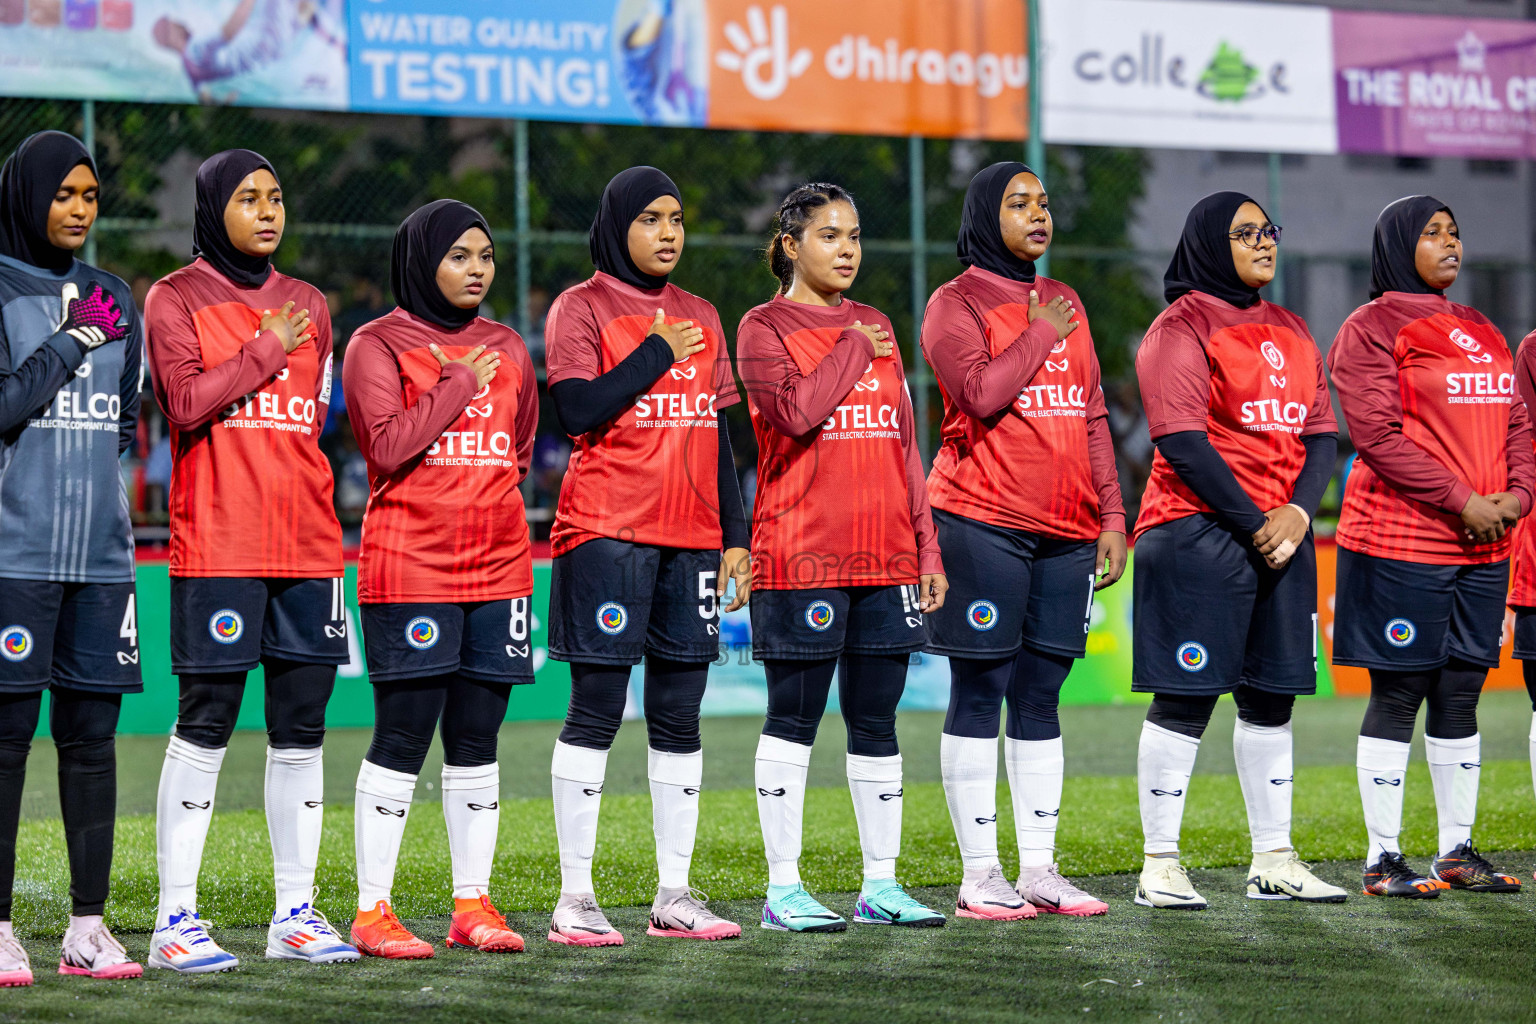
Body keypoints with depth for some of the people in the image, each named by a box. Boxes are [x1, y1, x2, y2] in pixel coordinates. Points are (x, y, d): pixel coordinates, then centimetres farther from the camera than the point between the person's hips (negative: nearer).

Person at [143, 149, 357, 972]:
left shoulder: (307, 305, 17)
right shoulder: (176, 300, 1)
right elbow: (186, 403, -13)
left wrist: (314, 516, 13)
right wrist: (265, 353, -9)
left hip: (306, 547, 6)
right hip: (215, 547, -5)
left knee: (301, 727, 6)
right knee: (205, 725, -7)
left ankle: (294, 913, 13)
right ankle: (175, 919, -3)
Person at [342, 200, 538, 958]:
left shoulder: (507, 349, 15)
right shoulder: (379, 344, -2)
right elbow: (390, 443, -15)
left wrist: (480, 500, 12)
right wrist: (460, 382, -10)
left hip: (498, 567, 5)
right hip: (408, 569, -5)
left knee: (477, 740, 7)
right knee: (402, 738, -6)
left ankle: (472, 905, 13)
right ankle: (372, 911, 0)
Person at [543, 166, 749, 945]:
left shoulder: (701, 318, 17)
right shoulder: (582, 308, 1)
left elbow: (719, 436, 18)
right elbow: (577, 409, -13)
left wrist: (736, 537, 12)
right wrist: (656, 353, -9)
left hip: (691, 538, 6)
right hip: (606, 531, -5)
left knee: (680, 716, 5)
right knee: (595, 711, -6)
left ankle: (674, 895, 10)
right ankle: (574, 897, -3)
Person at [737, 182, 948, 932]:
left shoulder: (876, 327, 16)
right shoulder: (764, 328, 0)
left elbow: (904, 441, 16)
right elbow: (797, 409, -19)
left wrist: (926, 548, 11)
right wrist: (856, 350, -6)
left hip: (884, 557, 5)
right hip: (800, 555, -5)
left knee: (876, 722, 8)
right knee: (793, 721, -1)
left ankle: (880, 884, 14)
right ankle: (783, 890, 4)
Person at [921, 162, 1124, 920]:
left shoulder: (1065, 304, 17)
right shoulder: (956, 303, -2)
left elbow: (1092, 416, 18)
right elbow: (982, 392, -18)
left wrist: (1111, 517, 13)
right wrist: (1041, 334, -7)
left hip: (1066, 530, 6)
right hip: (983, 524, -6)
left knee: (1040, 699, 8)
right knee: (979, 695, -3)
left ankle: (1039, 870, 12)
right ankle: (979, 876, 0)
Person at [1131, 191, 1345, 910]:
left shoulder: (1290, 331, 17)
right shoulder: (1182, 326, -5)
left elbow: (1321, 433, 13)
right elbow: (1182, 440, -12)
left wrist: (1298, 511, -5)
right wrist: (1253, 524, -13)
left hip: (1285, 535, 7)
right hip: (1199, 529, -7)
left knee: (1271, 700, 9)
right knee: (1185, 699, -6)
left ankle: (1273, 862, 15)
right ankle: (1160, 866, -2)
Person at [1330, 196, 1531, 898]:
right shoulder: (1371, 330, -4)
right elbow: (1376, 435, -13)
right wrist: (1461, 500, -17)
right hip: (1401, 543, -7)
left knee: (1460, 696, 9)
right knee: (1398, 695, -4)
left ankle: (1458, 851, 16)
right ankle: (1382, 859, 1)